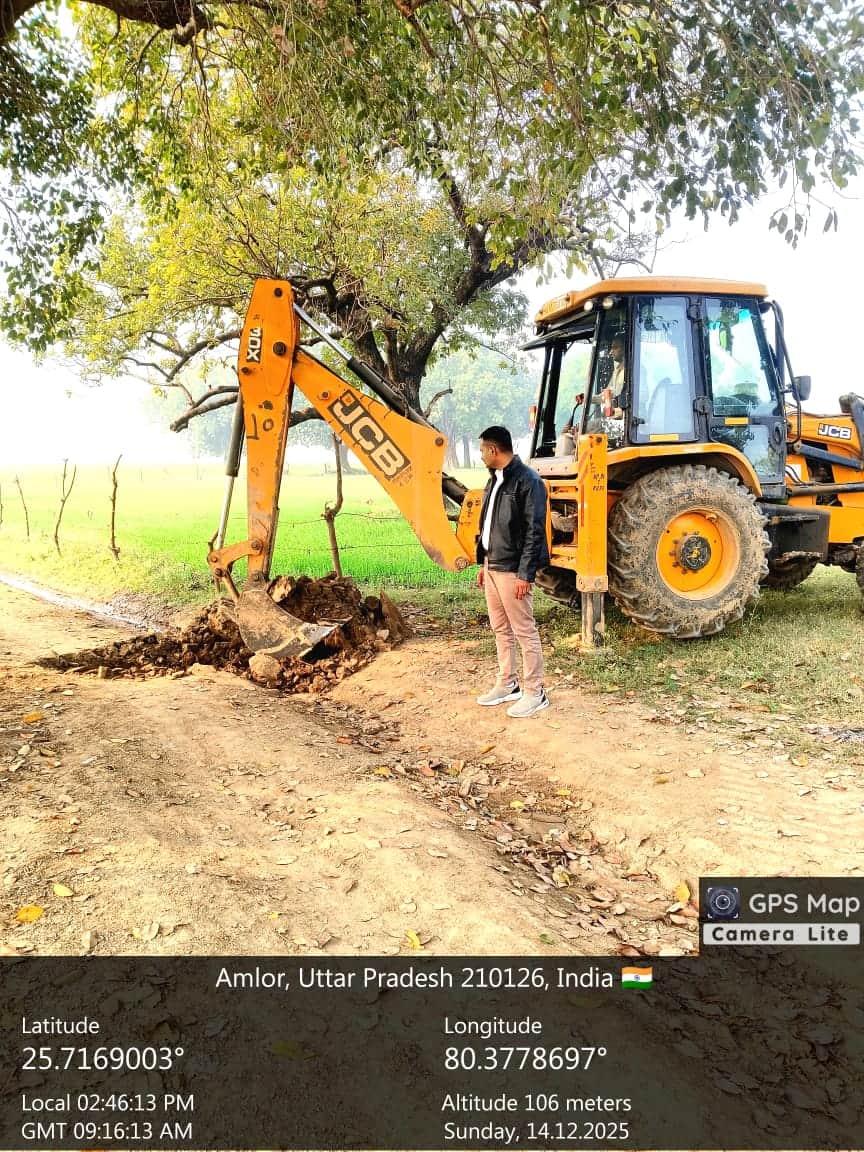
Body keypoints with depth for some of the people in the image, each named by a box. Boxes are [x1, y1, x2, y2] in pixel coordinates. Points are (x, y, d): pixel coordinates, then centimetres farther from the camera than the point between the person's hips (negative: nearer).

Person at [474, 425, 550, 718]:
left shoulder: (527, 481, -15)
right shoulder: (495, 480, 14)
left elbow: (534, 532, -18)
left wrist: (525, 574, -20)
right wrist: (483, 563, 18)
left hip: (512, 570, -9)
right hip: (492, 567, 9)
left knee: (524, 631, -2)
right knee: (500, 629, 16)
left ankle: (535, 692, 7)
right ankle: (507, 684, 28)